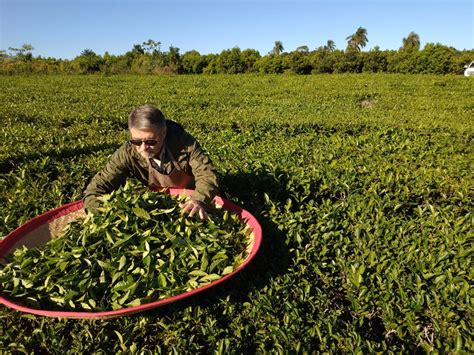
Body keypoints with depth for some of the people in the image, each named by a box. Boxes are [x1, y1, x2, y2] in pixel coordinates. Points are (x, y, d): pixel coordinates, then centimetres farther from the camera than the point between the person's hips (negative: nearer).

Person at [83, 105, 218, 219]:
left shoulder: (184, 142, -25)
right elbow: (96, 187, -19)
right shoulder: (127, 153, -23)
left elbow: (207, 174, -25)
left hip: (187, 202, 0)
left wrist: (199, 200, -46)